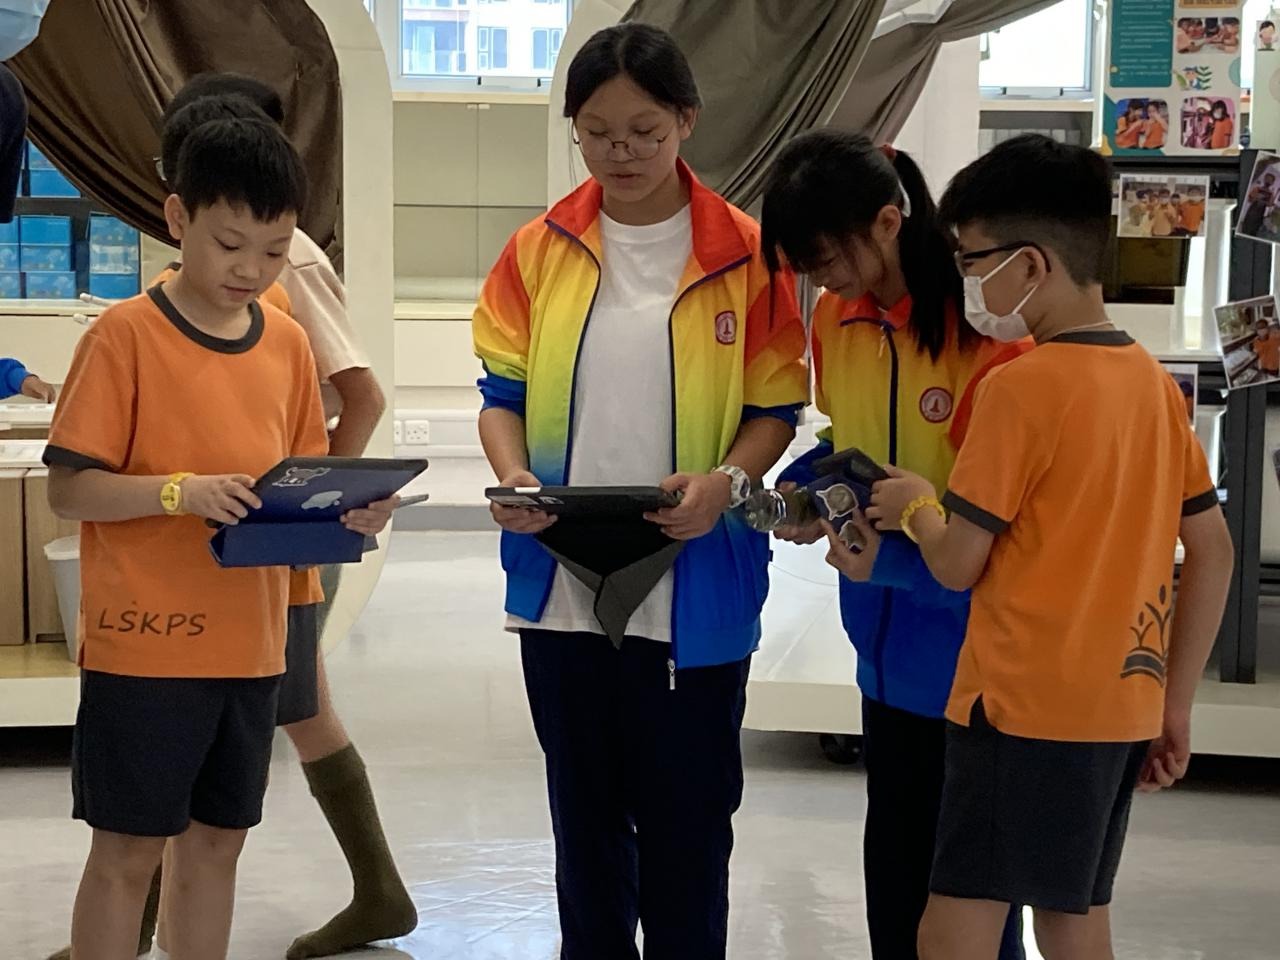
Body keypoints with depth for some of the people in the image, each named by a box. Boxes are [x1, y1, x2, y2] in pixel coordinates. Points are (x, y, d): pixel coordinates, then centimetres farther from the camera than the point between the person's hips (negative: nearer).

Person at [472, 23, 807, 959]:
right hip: (562, 579, 3)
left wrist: (727, 482, -20)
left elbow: (775, 408, -1)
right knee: (585, 811, 17)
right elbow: (505, 392, 5)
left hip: (695, 587, -2)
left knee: (687, 820, 9)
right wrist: (513, 475, -15)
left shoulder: (747, 254, -6)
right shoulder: (539, 250, 1)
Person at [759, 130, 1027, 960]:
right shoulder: (835, 322, 2)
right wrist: (805, 487, -3)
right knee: (893, 864, 18)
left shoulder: (992, 331, -22)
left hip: (975, 661, -7)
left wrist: (896, 559, -27)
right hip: (888, 652, 7)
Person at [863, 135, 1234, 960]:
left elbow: (958, 565, -12)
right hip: (1121, 706, 8)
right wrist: (1175, 705, 16)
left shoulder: (1021, 386, -14)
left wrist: (914, 506, 8)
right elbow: (1214, 552, 12)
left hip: (1025, 706, -8)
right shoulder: (1154, 383, 8)